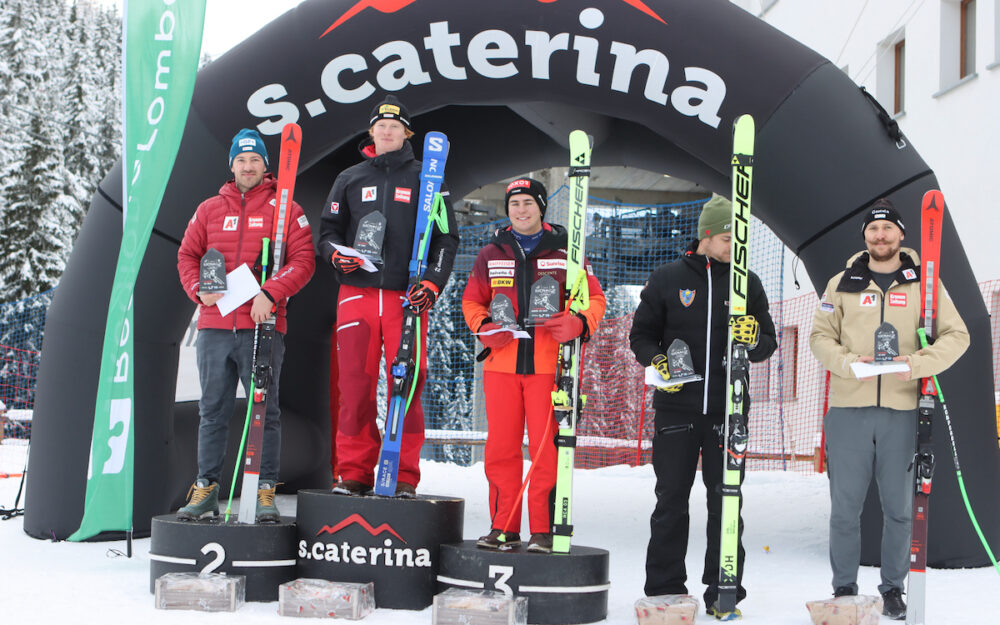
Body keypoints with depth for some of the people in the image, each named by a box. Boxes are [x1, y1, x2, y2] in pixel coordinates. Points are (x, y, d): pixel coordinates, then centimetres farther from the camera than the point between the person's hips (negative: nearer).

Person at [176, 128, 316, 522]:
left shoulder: (284, 209, 5)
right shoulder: (209, 209, 15)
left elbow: (303, 260, -2)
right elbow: (187, 255, 15)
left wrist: (270, 293, -15)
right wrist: (199, 289, -4)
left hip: (262, 326, -3)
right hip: (214, 326, 3)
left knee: (264, 411, -1)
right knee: (212, 411, 7)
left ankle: (265, 490, 3)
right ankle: (206, 489, 12)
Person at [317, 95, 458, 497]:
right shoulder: (349, 179, 17)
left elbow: (446, 238, 9)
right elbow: (327, 230, 20)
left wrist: (432, 283, -5)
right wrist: (336, 253, -3)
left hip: (407, 297, -1)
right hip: (357, 293, 2)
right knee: (355, 384, -3)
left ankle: (404, 474, 0)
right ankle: (355, 471, 5)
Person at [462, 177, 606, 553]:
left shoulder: (564, 253, 6)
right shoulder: (491, 255, 13)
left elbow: (595, 299, 8)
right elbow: (471, 300, 20)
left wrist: (579, 323, -13)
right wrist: (484, 327, -1)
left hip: (548, 365, -2)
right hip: (501, 364, 2)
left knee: (546, 448, -5)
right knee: (501, 447, 2)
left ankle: (543, 531, 3)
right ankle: (504, 528, 12)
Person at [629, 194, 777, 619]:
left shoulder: (748, 283, 7)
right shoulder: (667, 279, 3)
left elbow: (769, 343, 10)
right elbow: (642, 333, 9)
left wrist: (753, 340, -13)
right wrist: (657, 361, -10)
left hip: (728, 410, 1)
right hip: (676, 408, -1)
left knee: (725, 503, 4)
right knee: (671, 502, 5)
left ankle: (723, 592, 12)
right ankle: (665, 590, 14)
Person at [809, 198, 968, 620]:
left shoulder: (923, 284, 7)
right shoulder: (841, 284, 10)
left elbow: (957, 336, 4)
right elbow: (820, 336, 8)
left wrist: (916, 362, -14)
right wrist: (849, 363, -12)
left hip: (902, 411, 0)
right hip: (848, 410, 0)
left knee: (899, 507, 6)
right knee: (845, 506, 4)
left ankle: (893, 589, 19)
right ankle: (844, 588, 16)